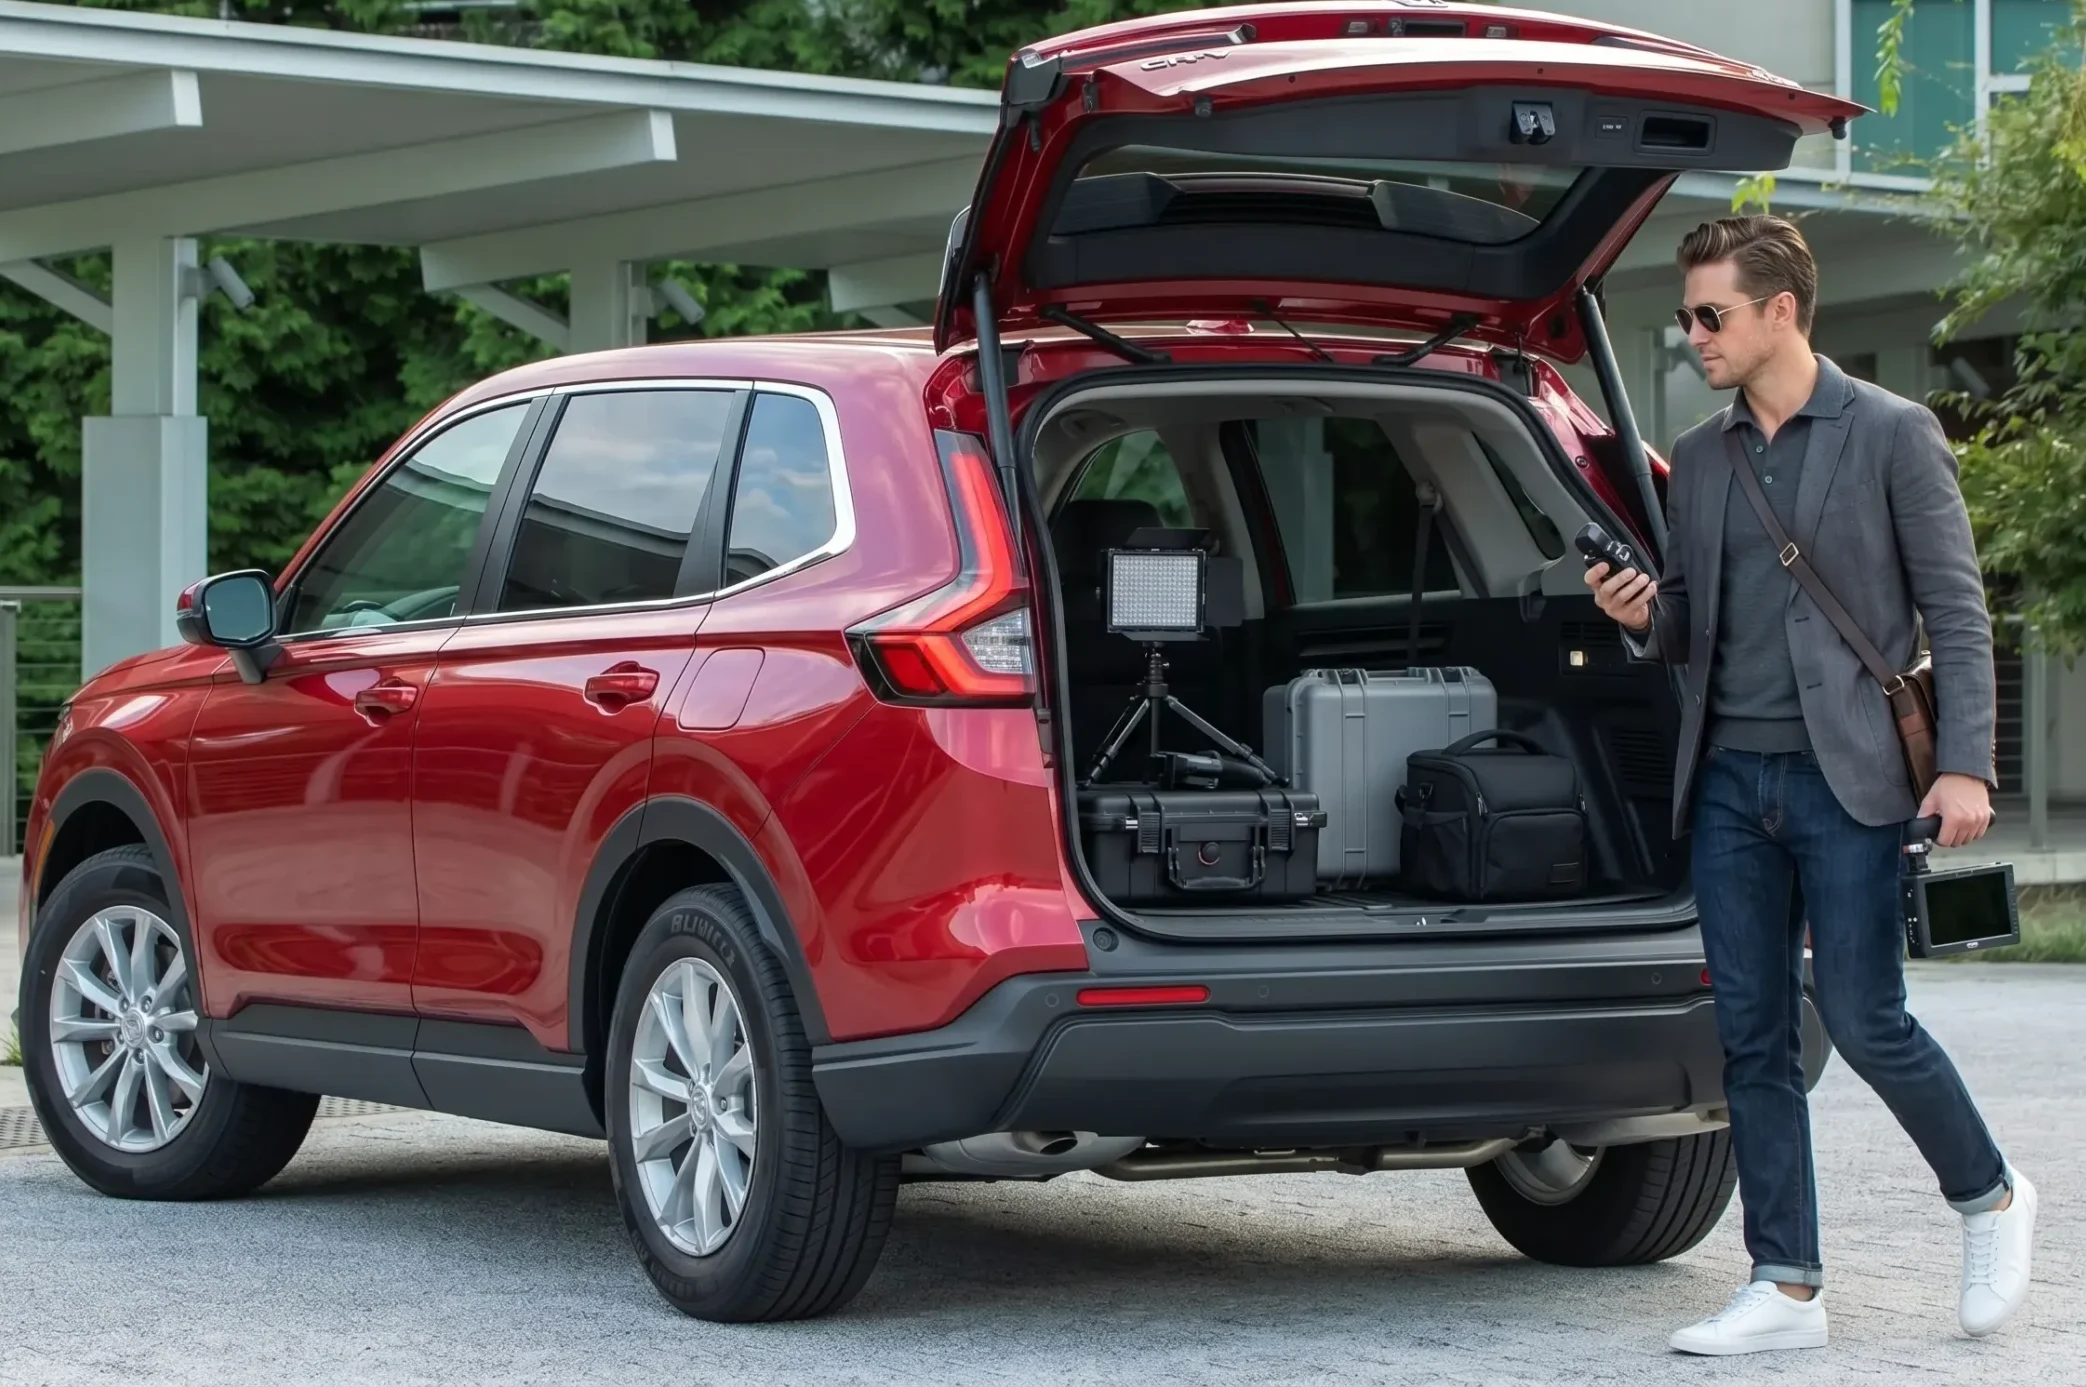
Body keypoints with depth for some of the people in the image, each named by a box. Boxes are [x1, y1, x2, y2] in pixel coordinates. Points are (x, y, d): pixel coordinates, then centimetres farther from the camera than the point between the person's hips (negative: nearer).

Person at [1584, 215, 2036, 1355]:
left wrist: (1963, 766, -12)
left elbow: (1955, 609, -3)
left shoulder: (1891, 435, -1)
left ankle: (1989, 1198, 18)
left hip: (1847, 779, -5)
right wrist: (1643, 617, -4)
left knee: (1863, 1021, -7)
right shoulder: (1698, 458, 15)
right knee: (1752, 1040, 3)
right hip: (1728, 782, 6)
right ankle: (1785, 1288, 8)